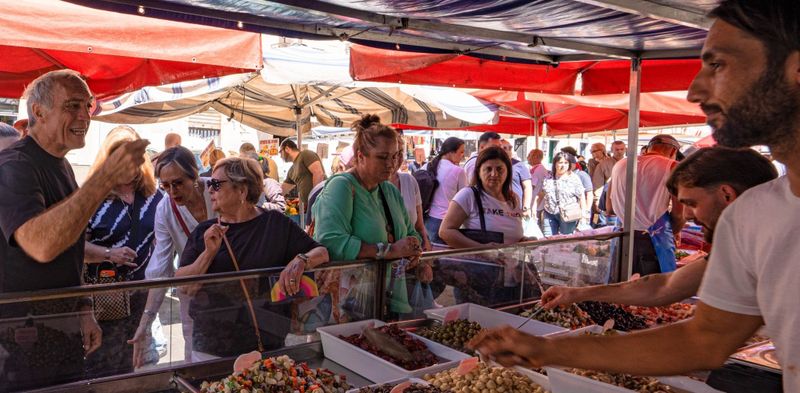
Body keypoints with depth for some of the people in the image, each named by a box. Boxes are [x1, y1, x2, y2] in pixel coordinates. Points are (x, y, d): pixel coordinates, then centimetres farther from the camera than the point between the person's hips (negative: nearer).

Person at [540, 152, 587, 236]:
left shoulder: (574, 178, -3)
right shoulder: (548, 178, 8)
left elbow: (581, 196, -1)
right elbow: (542, 194, 15)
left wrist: (583, 212, -8)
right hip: (550, 214, 4)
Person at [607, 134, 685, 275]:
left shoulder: (620, 165, 9)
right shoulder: (671, 167, -5)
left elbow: (609, 208, 13)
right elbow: (679, 212, -9)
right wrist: (672, 231, 10)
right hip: (654, 241, -4)